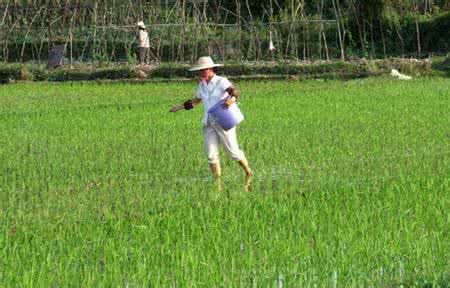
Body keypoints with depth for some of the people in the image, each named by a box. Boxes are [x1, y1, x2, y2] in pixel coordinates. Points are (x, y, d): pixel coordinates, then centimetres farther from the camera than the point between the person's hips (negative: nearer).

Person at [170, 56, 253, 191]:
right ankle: (218, 186, 0)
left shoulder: (222, 82, -11)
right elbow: (197, 100, 28)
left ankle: (248, 173, 25)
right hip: (209, 123, 6)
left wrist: (232, 99, -49)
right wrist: (180, 107, 27)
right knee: (211, 154, -4)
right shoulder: (202, 85, 10)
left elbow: (235, 92, -27)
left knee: (233, 151, 0)